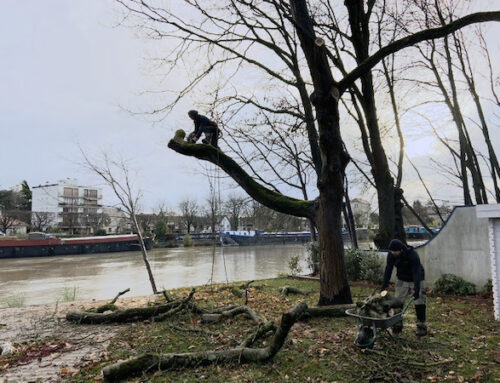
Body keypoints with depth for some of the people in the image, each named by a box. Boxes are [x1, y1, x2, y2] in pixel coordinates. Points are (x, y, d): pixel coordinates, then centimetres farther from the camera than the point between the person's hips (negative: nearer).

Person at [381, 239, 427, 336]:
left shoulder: (413, 255, -31)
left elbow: (416, 273, -33)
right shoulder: (391, 255, -17)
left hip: (416, 280, -4)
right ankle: (398, 325, 12)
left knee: (419, 303, -5)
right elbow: (388, 269, -13)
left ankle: (422, 326, 8)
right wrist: (384, 286, -17)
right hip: (402, 280, 4)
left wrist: (416, 290, -39)